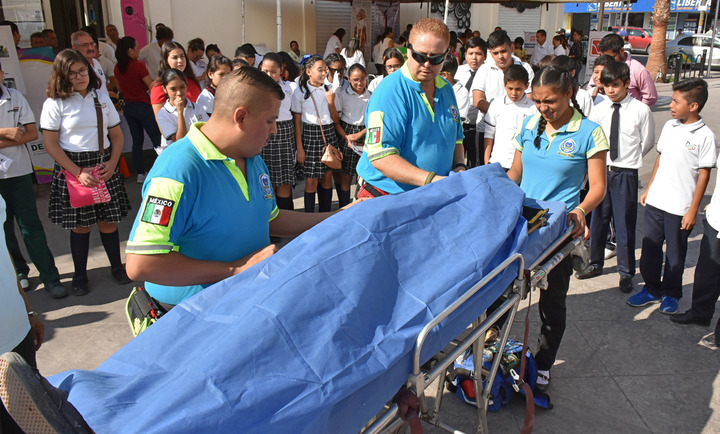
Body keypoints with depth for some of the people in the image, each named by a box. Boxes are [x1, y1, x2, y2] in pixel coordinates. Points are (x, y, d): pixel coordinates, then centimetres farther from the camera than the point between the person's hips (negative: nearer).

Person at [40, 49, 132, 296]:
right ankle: (80, 276, 20)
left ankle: (117, 267, 23)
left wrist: (112, 163, -6)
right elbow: (51, 144, -7)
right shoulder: (55, 103, -4)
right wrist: (79, 172, -14)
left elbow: (117, 135, 9)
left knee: (108, 221, 5)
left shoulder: (101, 98, 7)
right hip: (72, 169, -2)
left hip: (104, 166, 2)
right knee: (80, 225, 4)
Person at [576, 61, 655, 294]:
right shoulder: (599, 109, 0)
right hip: (600, 170, 3)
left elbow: (647, 143, 4)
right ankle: (595, 264, 29)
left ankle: (626, 272, 20)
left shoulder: (641, 110, -7)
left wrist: (629, 159, 10)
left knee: (625, 223, 4)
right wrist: (603, 161, 7)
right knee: (597, 218, 12)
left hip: (625, 174, -3)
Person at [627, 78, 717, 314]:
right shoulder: (669, 126, 5)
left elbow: (704, 174, -9)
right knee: (650, 247, 12)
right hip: (655, 200, 5)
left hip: (680, 207, -5)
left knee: (675, 253, 10)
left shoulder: (705, 136, -11)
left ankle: (670, 294, 28)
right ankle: (651, 289, 29)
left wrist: (693, 210, -10)